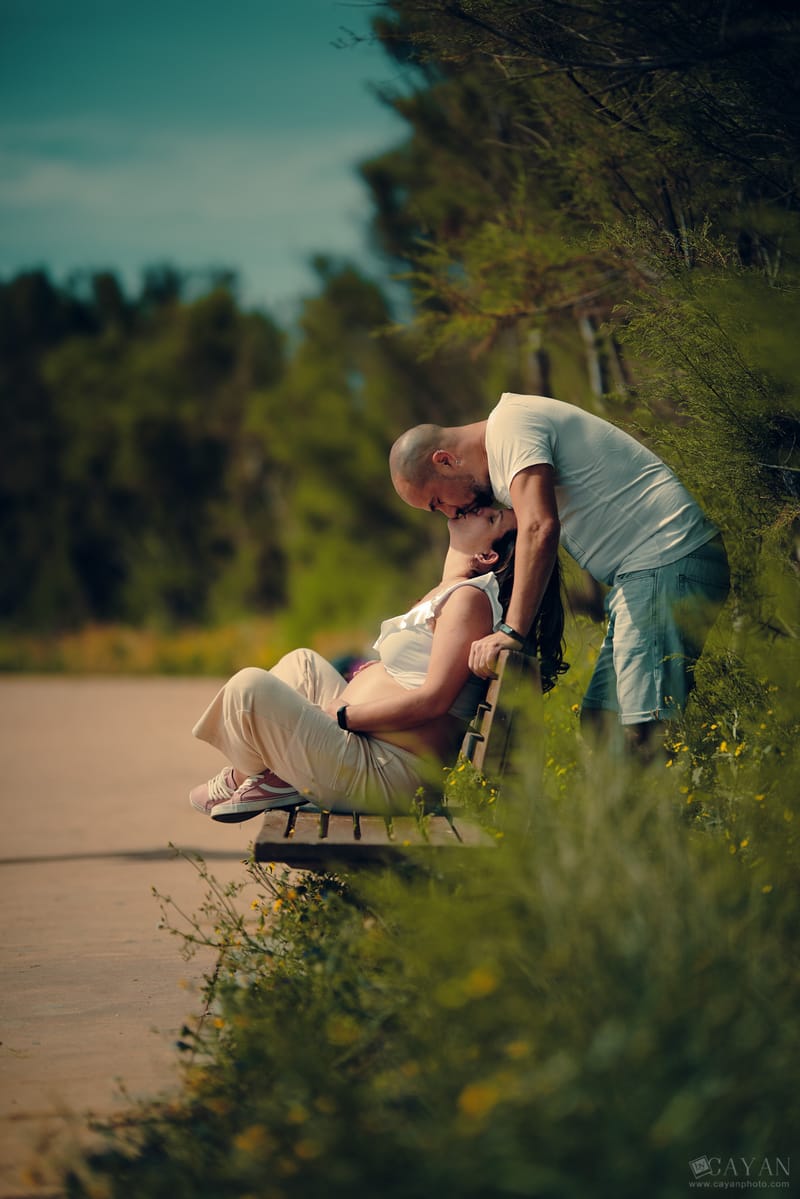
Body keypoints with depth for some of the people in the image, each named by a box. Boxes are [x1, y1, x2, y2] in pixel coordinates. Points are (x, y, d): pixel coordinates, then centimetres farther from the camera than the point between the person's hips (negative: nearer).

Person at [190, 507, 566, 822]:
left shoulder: (470, 599, -16)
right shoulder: (446, 592, 15)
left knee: (250, 685, -17)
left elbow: (432, 700, -23)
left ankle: (255, 780, 11)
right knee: (302, 662, 29)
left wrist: (338, 716, -17)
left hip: (384, 777, -11)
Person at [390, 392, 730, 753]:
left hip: (668, 559, -11)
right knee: (599, 721, 5)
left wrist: (511, 632, -25)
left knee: (644, 729, -20)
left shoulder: (511, 425, -10)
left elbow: (539, 528, -23)